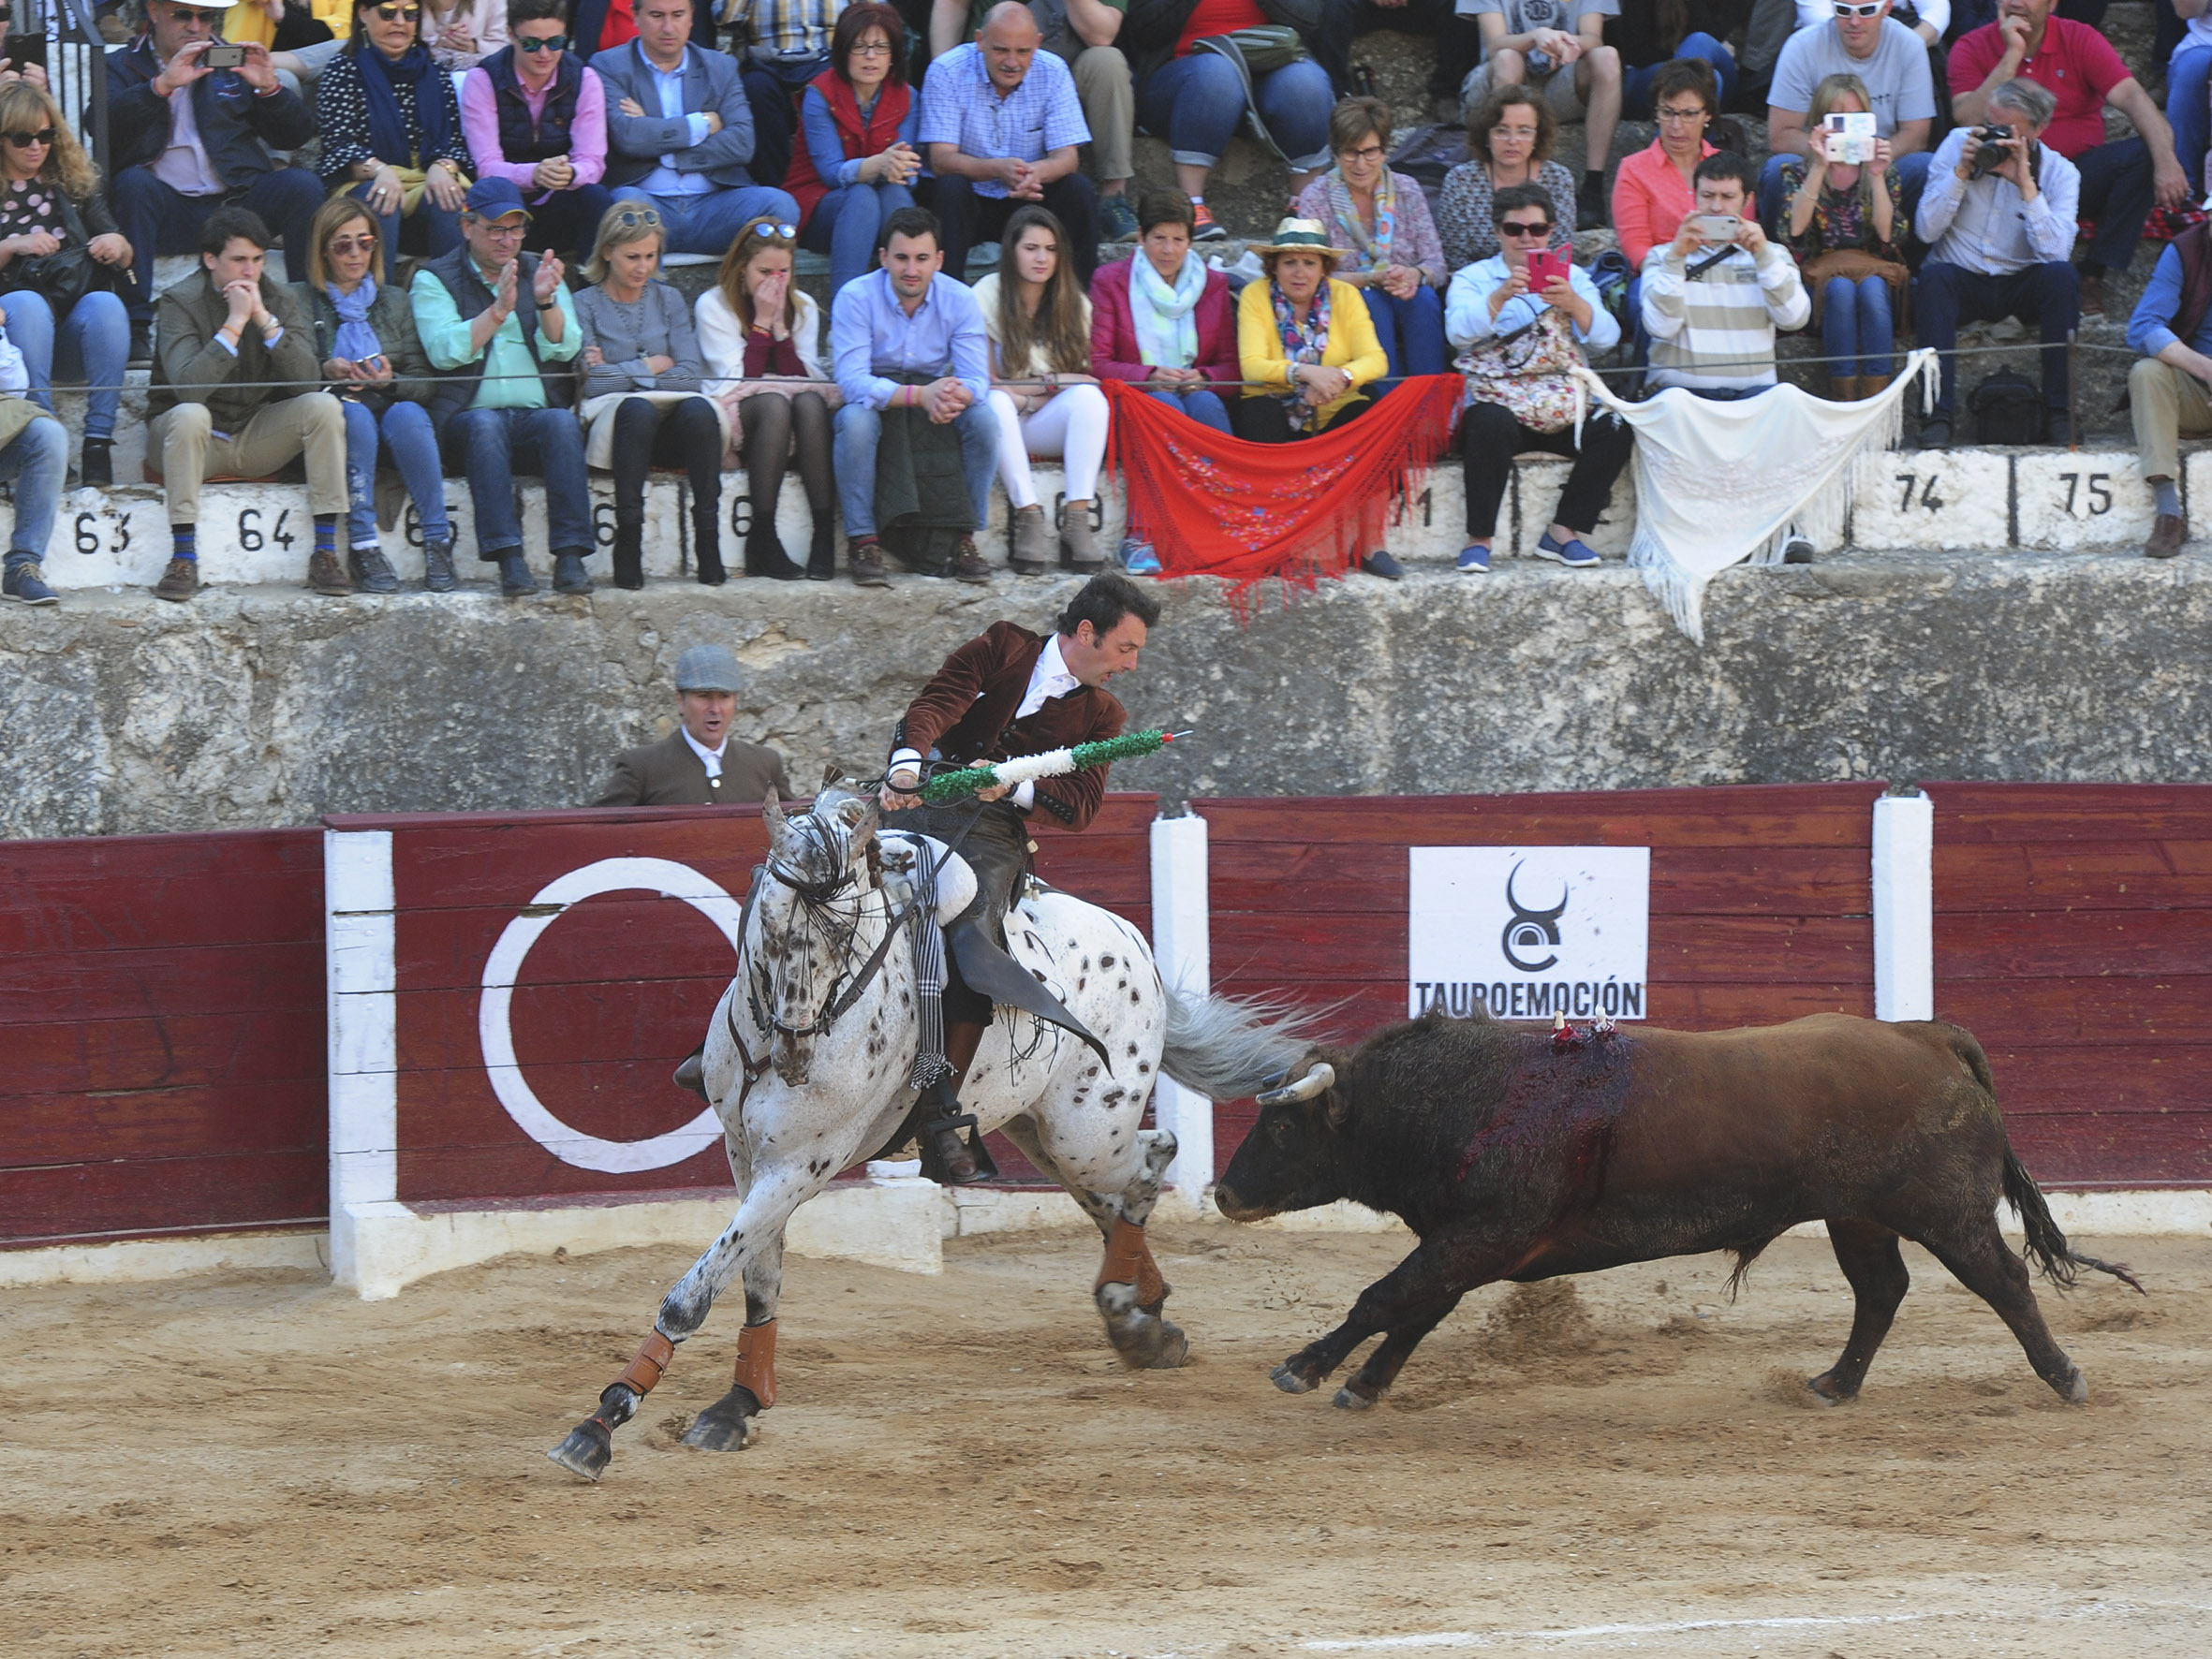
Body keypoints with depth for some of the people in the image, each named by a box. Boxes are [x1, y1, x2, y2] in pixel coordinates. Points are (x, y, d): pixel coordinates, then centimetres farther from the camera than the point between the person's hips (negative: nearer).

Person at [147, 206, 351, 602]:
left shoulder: (279, 298, -1)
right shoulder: (180, 302, -13)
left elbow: (308, 382, -14)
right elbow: (187, 386, -29)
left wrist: (265, 319, -22)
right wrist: (235, 323, -29)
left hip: (257, 436, 4)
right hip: (201, 437, -4)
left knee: (323, 406, -19)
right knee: (189, 415, -36)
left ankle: (325, 554, -20)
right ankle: (183, 560, -33)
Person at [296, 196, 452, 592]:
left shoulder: (395, 301, 19)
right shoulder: (301, 300, 12)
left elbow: (424, 381, 10)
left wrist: (390, 381, -11)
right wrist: (326, 371, -17)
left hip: (392, 406, 2)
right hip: (334, 422, -2)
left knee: (406, 414, -33)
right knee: (354, 412, -36)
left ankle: (438, 541, -33)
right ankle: (363, 548, -40)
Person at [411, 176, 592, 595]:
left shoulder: (541, 275, 19)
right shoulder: (433, 281, 10)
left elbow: (564, 349, 3)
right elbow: (444, 351, -8)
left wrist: (546, 301, -15)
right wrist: (498, 311, -18)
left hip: (538, 414, 2)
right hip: (470, 416, -2)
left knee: (562, 423, -31)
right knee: (486, 424, -35)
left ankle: (570, 557, -38)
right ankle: (508, 558, -44)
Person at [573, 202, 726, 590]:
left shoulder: (669, 300, 18)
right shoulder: (585, 304, 8)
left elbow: (692, 375, 4)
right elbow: (593, 382, -6)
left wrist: (619, 374, -2)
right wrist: (649, 366, 3)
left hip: (673, 429, 3)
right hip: (612, 424, -3)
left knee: (698, 409, -33)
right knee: (637, 408, -38)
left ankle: (708, 540, -35)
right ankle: (627, 541, -41)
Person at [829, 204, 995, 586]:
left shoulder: (960, 300, -8)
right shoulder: (855, 298, -17)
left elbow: (977, 380, -14)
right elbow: (852, 382, -26)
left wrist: (955, 396, -41)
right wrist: (919, 395, -41)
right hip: (876, 404, -3)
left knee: (983, 417, -26)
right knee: (856, 419, -36)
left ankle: (965, 538, -17)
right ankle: (863, 541, -29)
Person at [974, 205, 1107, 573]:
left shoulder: (1074, 304, 9)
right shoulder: (986, 297, -2)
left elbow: (1082, 377, 6)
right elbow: (984, 382, -5)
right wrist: (1050, 385, -10)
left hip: (1049, 425, 3)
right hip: (1006, 423, -3)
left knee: (1090, 396, -29)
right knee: (997, 403, -37)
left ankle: (1077, 522, -38)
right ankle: (1029, 516, -42)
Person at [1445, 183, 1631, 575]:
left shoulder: (1573, 277, 18)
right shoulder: (1473, 279, 12)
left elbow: (1606, 338, 3)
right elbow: (1460, 332, -8)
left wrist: (1573, 303, -17)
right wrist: (1501, 296, -25)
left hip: (1564, 409, 3)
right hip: (1500, 404, -3)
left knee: (1615, 428, -25)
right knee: (1491, 424, -36)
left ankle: (1565, 531, -13)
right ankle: (1479, 539, -26)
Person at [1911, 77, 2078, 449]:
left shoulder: (2059, 173, -3)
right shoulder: (1958, 145, -2)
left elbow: (2055, 251, -20)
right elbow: (1926, 230, -8)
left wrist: (2025, 184, -24)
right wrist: (1961, 172, -18)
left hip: (2022, 286, 0)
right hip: (1962, 281, 0)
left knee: (2062, 275, -30)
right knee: (1935, 276, -33)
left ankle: (2058, 412, -25)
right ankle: (1937, 415, -36)